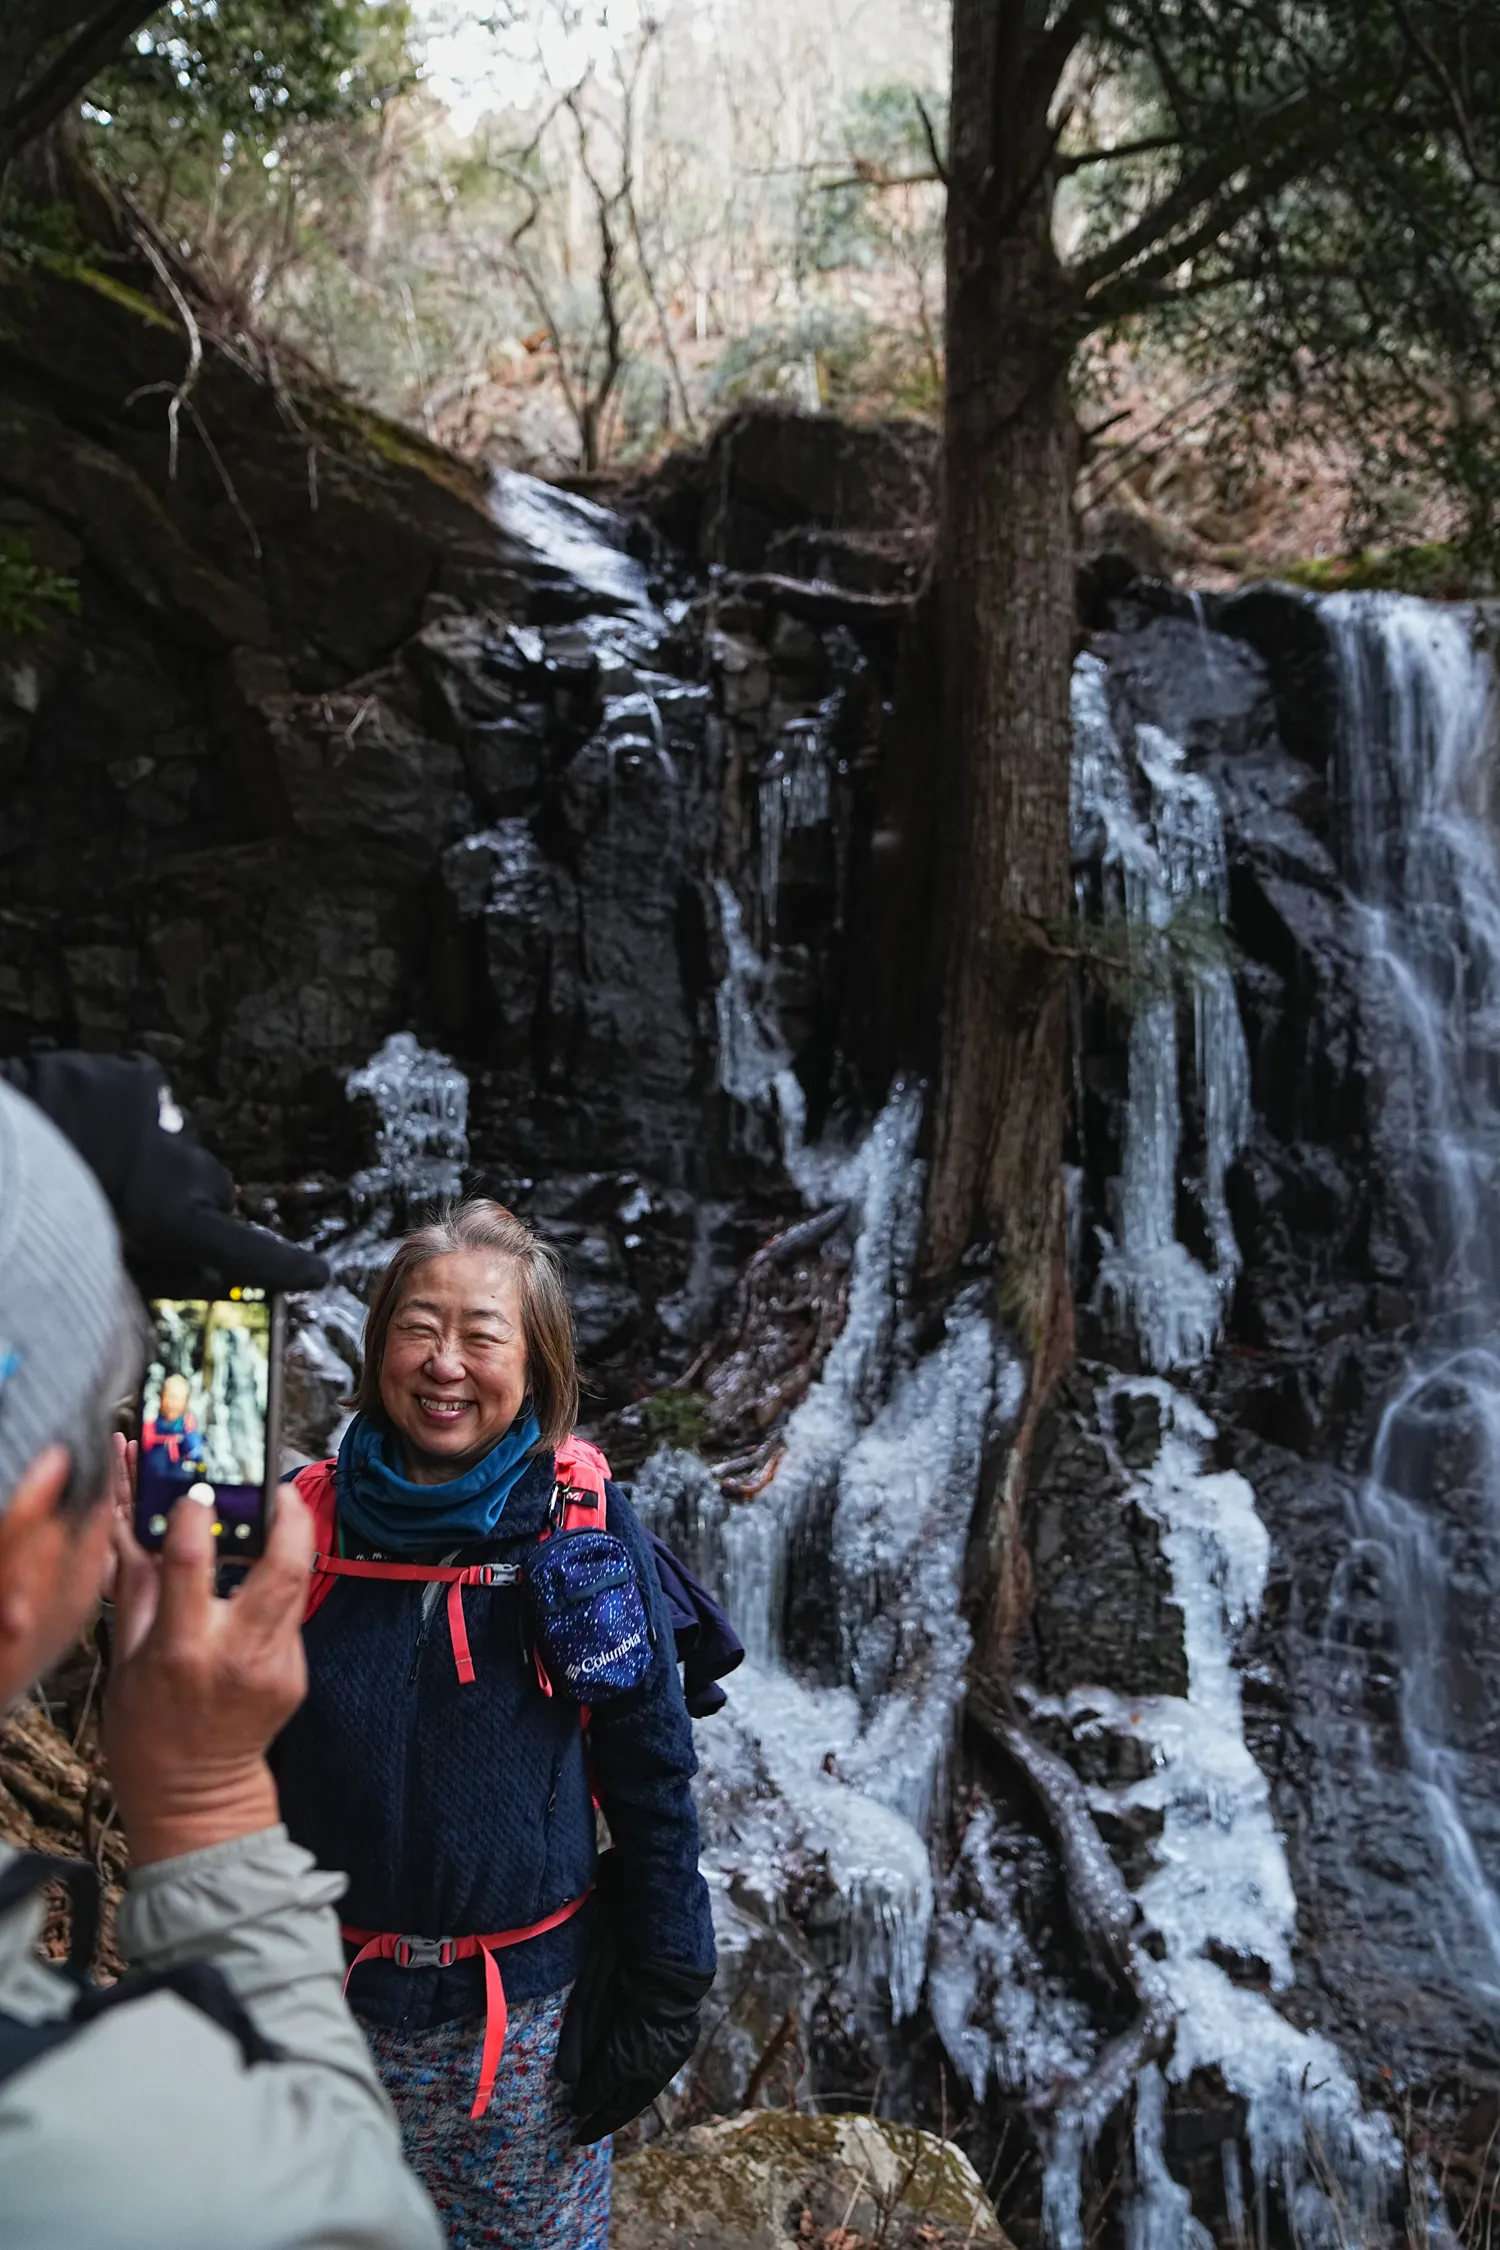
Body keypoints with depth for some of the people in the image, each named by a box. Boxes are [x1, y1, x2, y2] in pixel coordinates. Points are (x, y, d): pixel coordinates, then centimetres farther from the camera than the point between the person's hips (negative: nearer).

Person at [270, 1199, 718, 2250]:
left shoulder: (583, 1519, -11)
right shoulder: (304, 1520, -7)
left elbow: (650, 1765, -5)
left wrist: (663, 1986, -4)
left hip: (535, 2005, -1)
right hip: (338, 2004, 2)